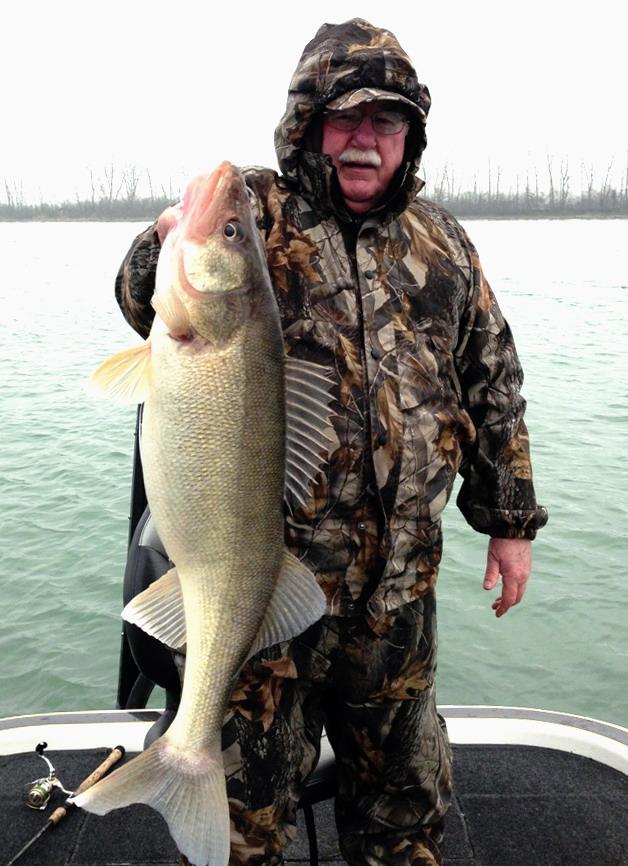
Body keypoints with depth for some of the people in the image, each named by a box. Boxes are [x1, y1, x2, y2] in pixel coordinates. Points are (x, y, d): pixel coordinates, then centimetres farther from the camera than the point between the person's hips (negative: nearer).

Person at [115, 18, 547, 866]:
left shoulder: (441, 242, 8)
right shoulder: (253, 218, -4)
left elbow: (493, 385, 12)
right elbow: (146, 308, -18)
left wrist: (510, 519, 11)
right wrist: (171, 246, -41)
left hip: (400, 576, 4)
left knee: (403, 772, 24)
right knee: (247, 780, 12)